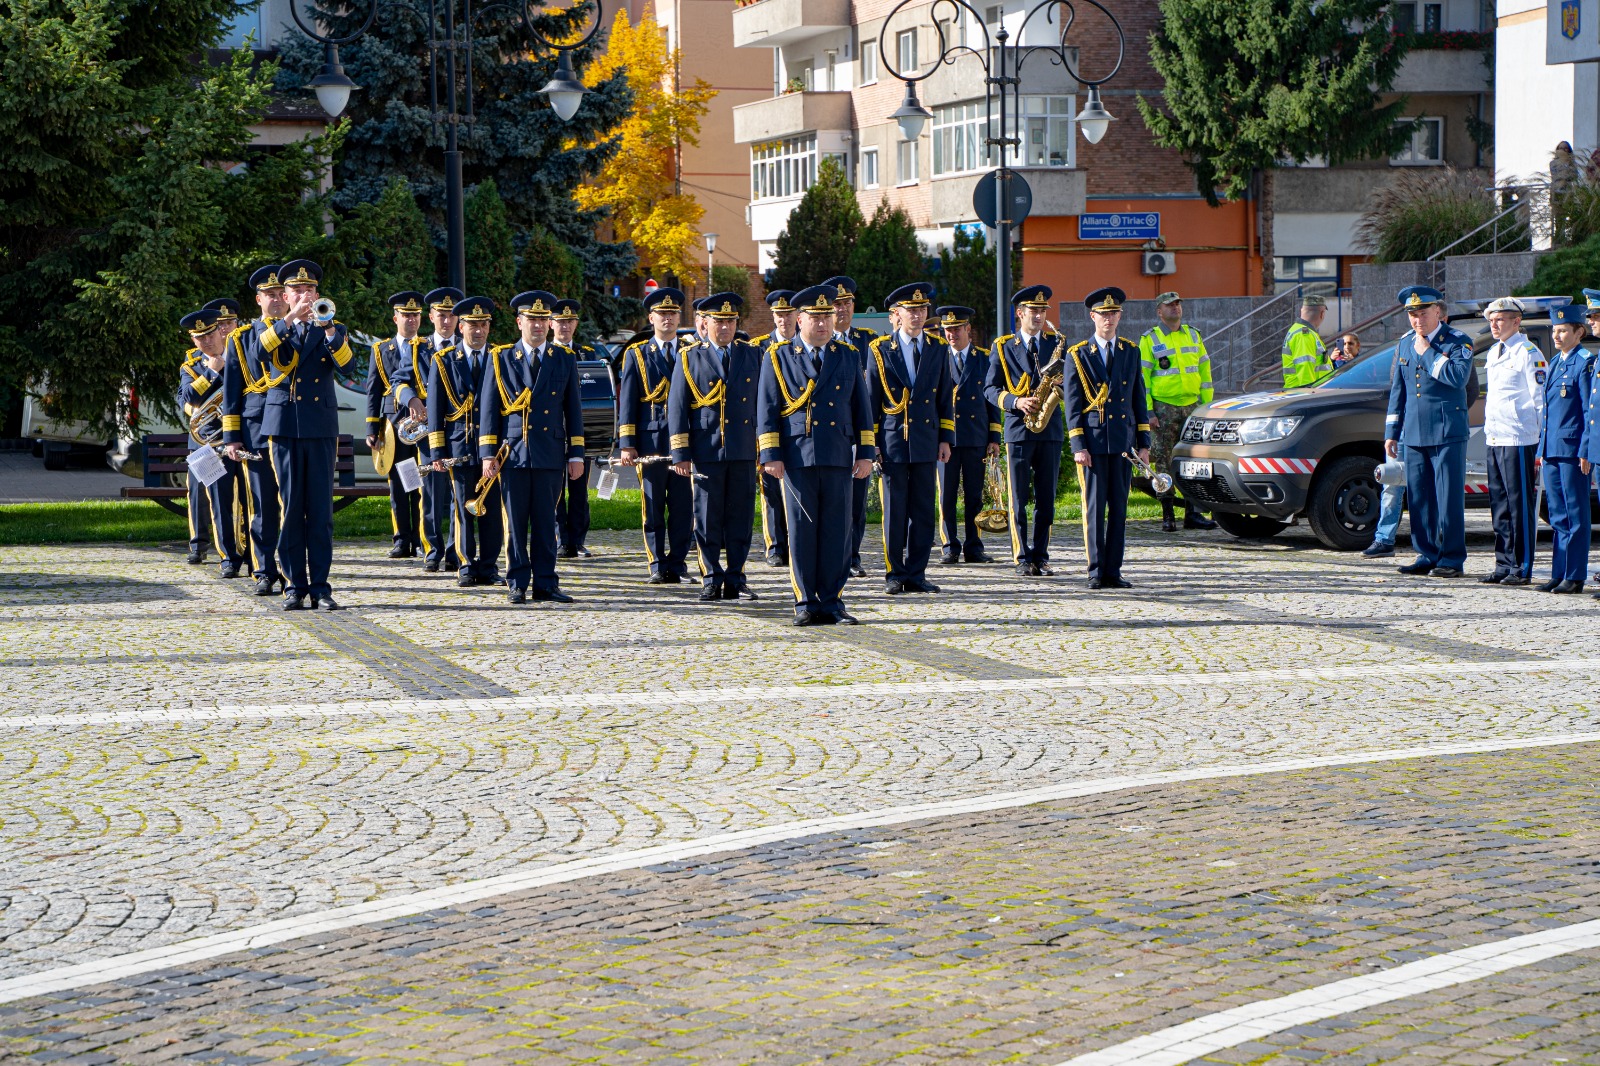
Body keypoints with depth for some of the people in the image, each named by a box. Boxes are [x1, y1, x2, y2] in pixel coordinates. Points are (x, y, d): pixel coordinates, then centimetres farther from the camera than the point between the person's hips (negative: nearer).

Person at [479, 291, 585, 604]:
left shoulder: (565, 358, 9)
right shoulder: (501, 357, 6)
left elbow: (573, 409, 10)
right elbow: (488, 407, 5)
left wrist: (576, 455, 5)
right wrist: (488, 454, -2)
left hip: (550, 455, 1)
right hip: (513, 454, -1)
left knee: (546, 522, 3)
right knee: (515, 522, 1)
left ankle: (545, 584, 8)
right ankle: (517, 584, 7)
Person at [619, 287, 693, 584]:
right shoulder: (636, 354, 9)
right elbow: (626, 401, 5)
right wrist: (627, 443, -3)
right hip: (650, 441, -1)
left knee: (683, 506, -1)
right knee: (652, 507, 1)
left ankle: (677, 562, 8)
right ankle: (657, 565, 7)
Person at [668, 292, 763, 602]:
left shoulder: (752, 355, 10)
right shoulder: (689, 358, 3)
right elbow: (676, 408, 1)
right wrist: (681, 454, -5)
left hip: (744, 451, 2)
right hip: (706, 452, -2)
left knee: (741, 518, 4)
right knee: (708, 520, 1)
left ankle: (736, 580, 11)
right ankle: (712, 581, 9)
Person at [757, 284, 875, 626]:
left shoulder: (849, 357, 13)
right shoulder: (778, 357, 6)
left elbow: (862, 408, 14)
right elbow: (766, 408, 3)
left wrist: (866, 453, 6)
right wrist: (770, 455, -5)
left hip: (838, 457, 2)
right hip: (797, 457, -2)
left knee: (837, 531, 1)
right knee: (801, 531, -1)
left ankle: (831, 601, 7)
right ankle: (806, 603, 5)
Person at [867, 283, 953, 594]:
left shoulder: (938, 350, 9)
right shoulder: (880, 350, 2)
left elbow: (945, 398, 12)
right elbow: (870, 400, 3)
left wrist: (946, 439, 4)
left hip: (926, 442, 2)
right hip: (893, 442, -2)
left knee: (925, 512, 2)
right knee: (895, 511, 0)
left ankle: (916, 574, 9)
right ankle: (894, 574, 8)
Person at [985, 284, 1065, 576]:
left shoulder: (1057, 343, 11)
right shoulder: (1003, 346, 5)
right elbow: (990, 389, 2)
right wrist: (1015, 401, -14)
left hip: (1050, 429, 2)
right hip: (1018, 429, -2)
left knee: (1046, 499, 3)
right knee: (1018, 499, -2)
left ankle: (1040, 557, 9)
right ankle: (1022, 559, 3)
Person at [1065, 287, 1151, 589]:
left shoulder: (1131, 352, 12)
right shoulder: (1077, 355, 2)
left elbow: (1139, 399, 13)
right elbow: (1072, 404, -1)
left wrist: (1144, 443, 6)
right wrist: (1079, 446, -9)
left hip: (1123, 441, 3)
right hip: (1092, 442, -3)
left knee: (1119, 507, 3)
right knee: (1094, 507, -4)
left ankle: (1113, 571, 7)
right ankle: (1096, 572, 0)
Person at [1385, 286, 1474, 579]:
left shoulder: (1458, 342, -3)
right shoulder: (1405, 343, 15)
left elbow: (1459, 377, -21)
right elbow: (1397, 389, 19)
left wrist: (1428, 352, -12)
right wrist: (1391, 432, 15)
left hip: (1447, 433, -6)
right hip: (1413, 433, 6)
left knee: (1449, 497, -5)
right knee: (1419, 498, 7)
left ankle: (1452, 559, 0)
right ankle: (1427, 555, 16)